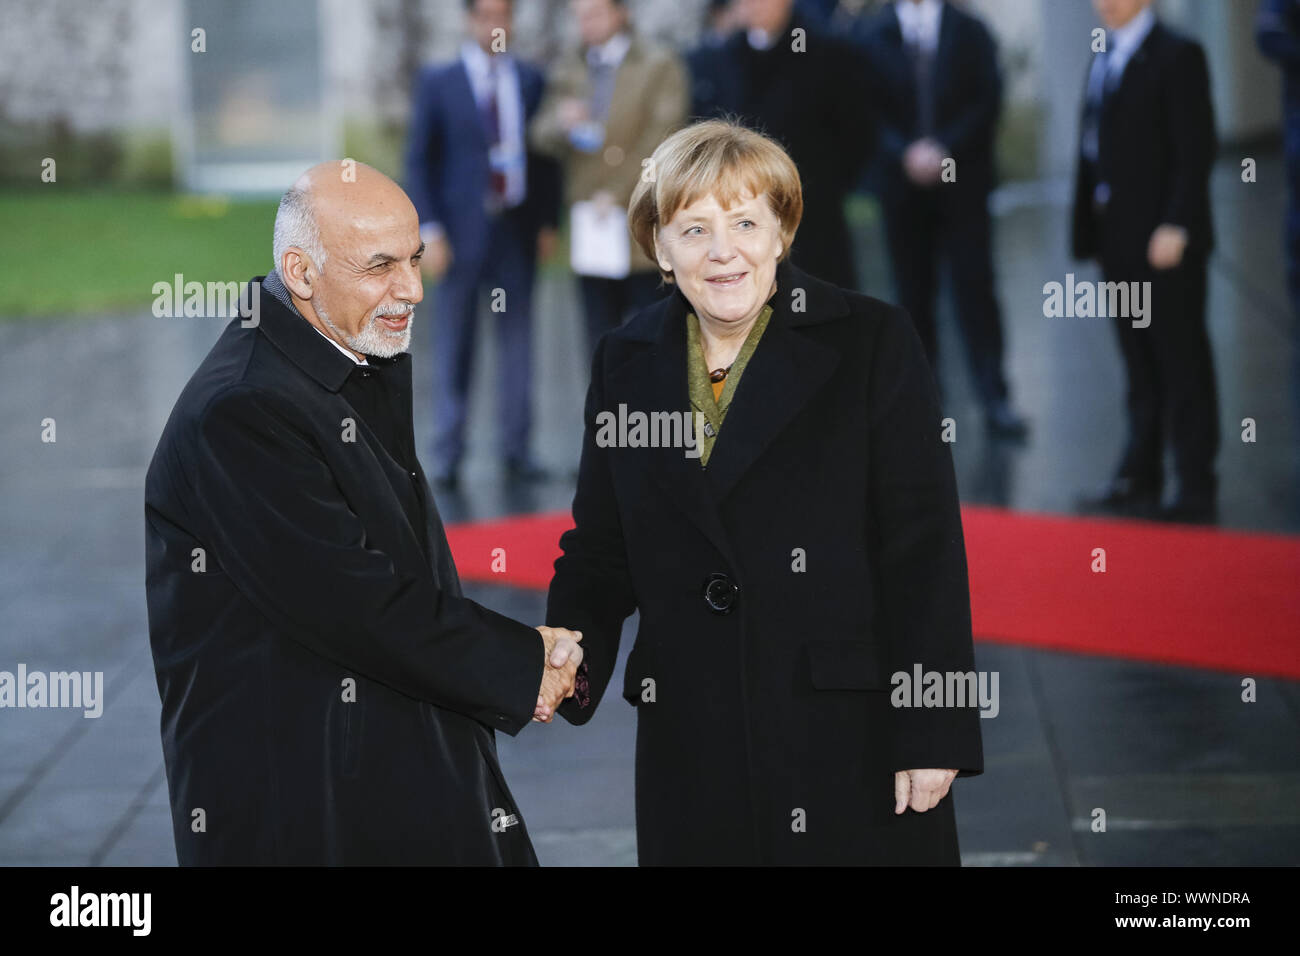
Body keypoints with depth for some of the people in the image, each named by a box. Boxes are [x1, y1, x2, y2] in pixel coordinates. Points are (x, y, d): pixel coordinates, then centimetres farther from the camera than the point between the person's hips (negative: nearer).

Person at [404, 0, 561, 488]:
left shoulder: (530, 80, 8)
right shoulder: (438, 82, 1)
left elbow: (545, 153, 11)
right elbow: (419, 161, 0)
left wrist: (548, 221, 4)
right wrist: (430, 230, -9)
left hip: (518, 229, 2)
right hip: (463, 229, -2)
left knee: (517, 340, 4)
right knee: (453, 346, 1)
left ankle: (516, 449, 10)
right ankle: (448, 456, 6)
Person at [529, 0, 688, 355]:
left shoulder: (660, 66, -1)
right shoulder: (568, 71, 13)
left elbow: (661, 142, -8)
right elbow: (542, 137, 7)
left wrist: (617, 195, -13)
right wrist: (562, 123, -17)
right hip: (590, 230, 4)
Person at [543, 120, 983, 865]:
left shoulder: (873, 342, -3)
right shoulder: (626, 364, 9)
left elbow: (927, 549, -6)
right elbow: (601, 550, 13)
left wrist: (931, 736, -11)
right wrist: (568, 662, -7)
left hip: (854, 741, -3)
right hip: (692, 748, 3)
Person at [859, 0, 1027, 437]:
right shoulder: (874, 36, 6)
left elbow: (988, 100, -1)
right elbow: (869, 110, 0)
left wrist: (945, 151, -13)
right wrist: (905, 153, -15)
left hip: (962, 179, -1)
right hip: (902, 181, 1)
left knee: (974, 285, -7)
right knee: (913, 290, 3)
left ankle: (995, 400, -6)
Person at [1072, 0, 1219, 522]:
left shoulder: (1177, 56, -9)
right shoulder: (1105, 57, 15)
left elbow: (1195, 150, -14)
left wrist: (1175, 227, -20)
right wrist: (1092, 225, 8)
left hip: (1164, 241, -7)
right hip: (1119, 239, 7)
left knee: (1182, 365, 0)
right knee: (1141, 367, 13)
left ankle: (1196, 488, 5)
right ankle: (1138, 480, 18)